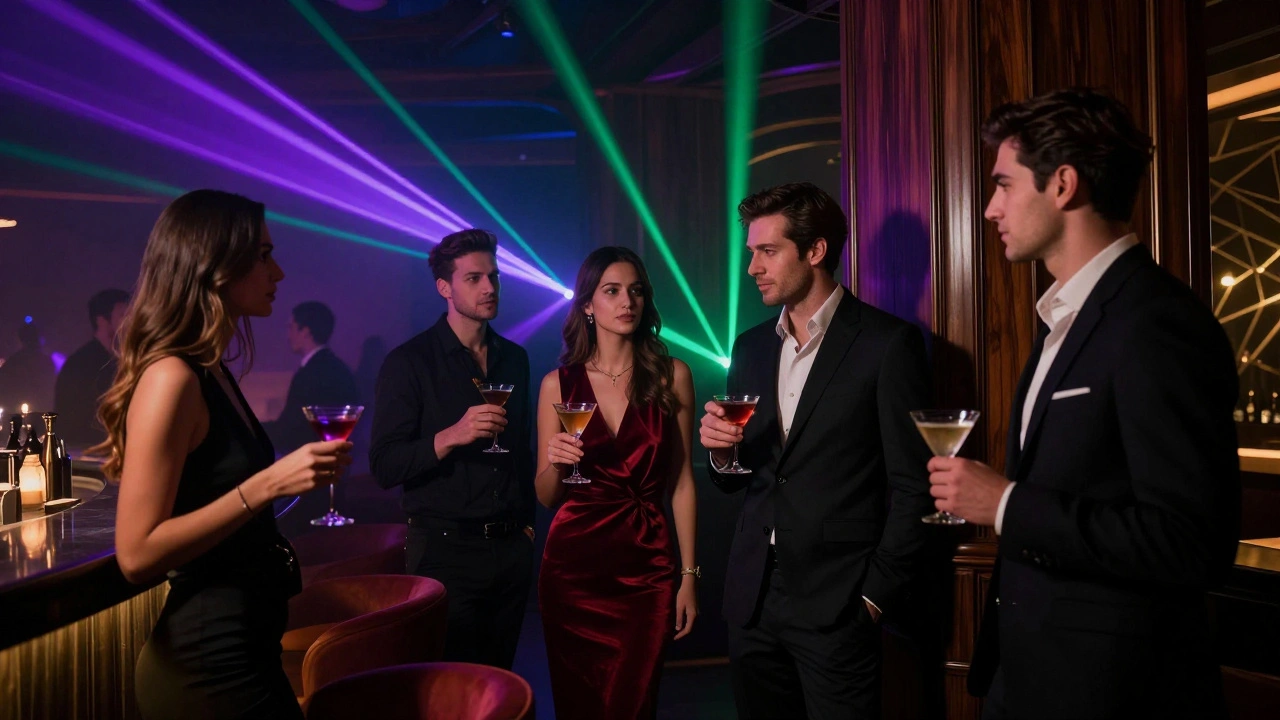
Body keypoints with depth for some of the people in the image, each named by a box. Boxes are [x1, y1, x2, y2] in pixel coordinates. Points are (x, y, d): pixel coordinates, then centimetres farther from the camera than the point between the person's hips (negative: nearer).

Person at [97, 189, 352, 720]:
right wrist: (269, 484, -25)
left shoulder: (212, 373, 7)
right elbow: (137, 554, -22)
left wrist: (297, 469, 10)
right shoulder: (172, 378, -20)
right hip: (208, 659, -9)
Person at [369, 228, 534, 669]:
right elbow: (384, 467, -14)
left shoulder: (514, 358, 9)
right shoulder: (409, 363, -7)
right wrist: (452, 436, -27)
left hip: (511, 547, 5)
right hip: (446, 550, -4)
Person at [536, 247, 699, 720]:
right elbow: (546, 497, 6)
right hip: (573, 567, 1)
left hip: (646, 568, 0)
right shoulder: (558, 383, 0)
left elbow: (681, 483, 1)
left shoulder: (671, 376, -1)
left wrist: (689, 575, -1)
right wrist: (555, 463, -16)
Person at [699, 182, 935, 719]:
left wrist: (876, 595, -9)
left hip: (838, 606, -5)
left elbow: (911, 486, -8)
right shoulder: (750, 347, 10)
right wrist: (720, 451, -6)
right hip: (753, 598, 5)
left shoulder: (888, 343, -8)